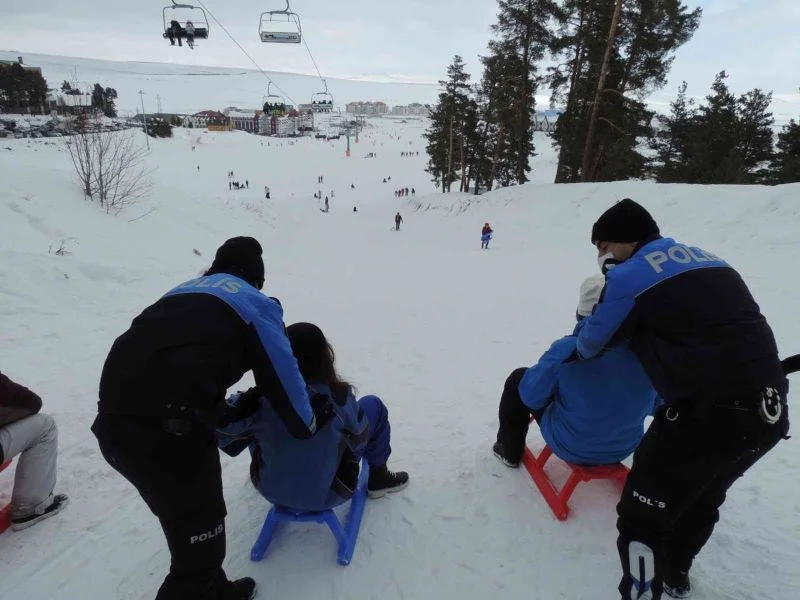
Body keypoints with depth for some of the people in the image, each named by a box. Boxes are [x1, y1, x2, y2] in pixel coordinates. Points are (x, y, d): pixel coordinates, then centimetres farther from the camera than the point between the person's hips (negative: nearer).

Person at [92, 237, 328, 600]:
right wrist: (307, 428, 26)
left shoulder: (184, 292, 26)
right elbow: (282, 378, 7)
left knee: (190, 521, 28)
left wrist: (232, 414, 38)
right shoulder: (254, 302, 6)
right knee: (199, 532, 12)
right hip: (170, 430, -8)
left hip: (115, 420, 8)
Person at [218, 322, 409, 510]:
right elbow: (359, 438, -9)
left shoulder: (260, 397, -22)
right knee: (373, 405, 7)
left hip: (270, 490, 3)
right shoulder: (337, 397, -26)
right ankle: (378, 477, 26)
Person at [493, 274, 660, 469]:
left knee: (518, 378, 14)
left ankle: (510, 450, 31)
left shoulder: (567, 350, -30)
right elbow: (653, 406, 1)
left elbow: (532, 397, -16)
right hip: (625, 448, 4)